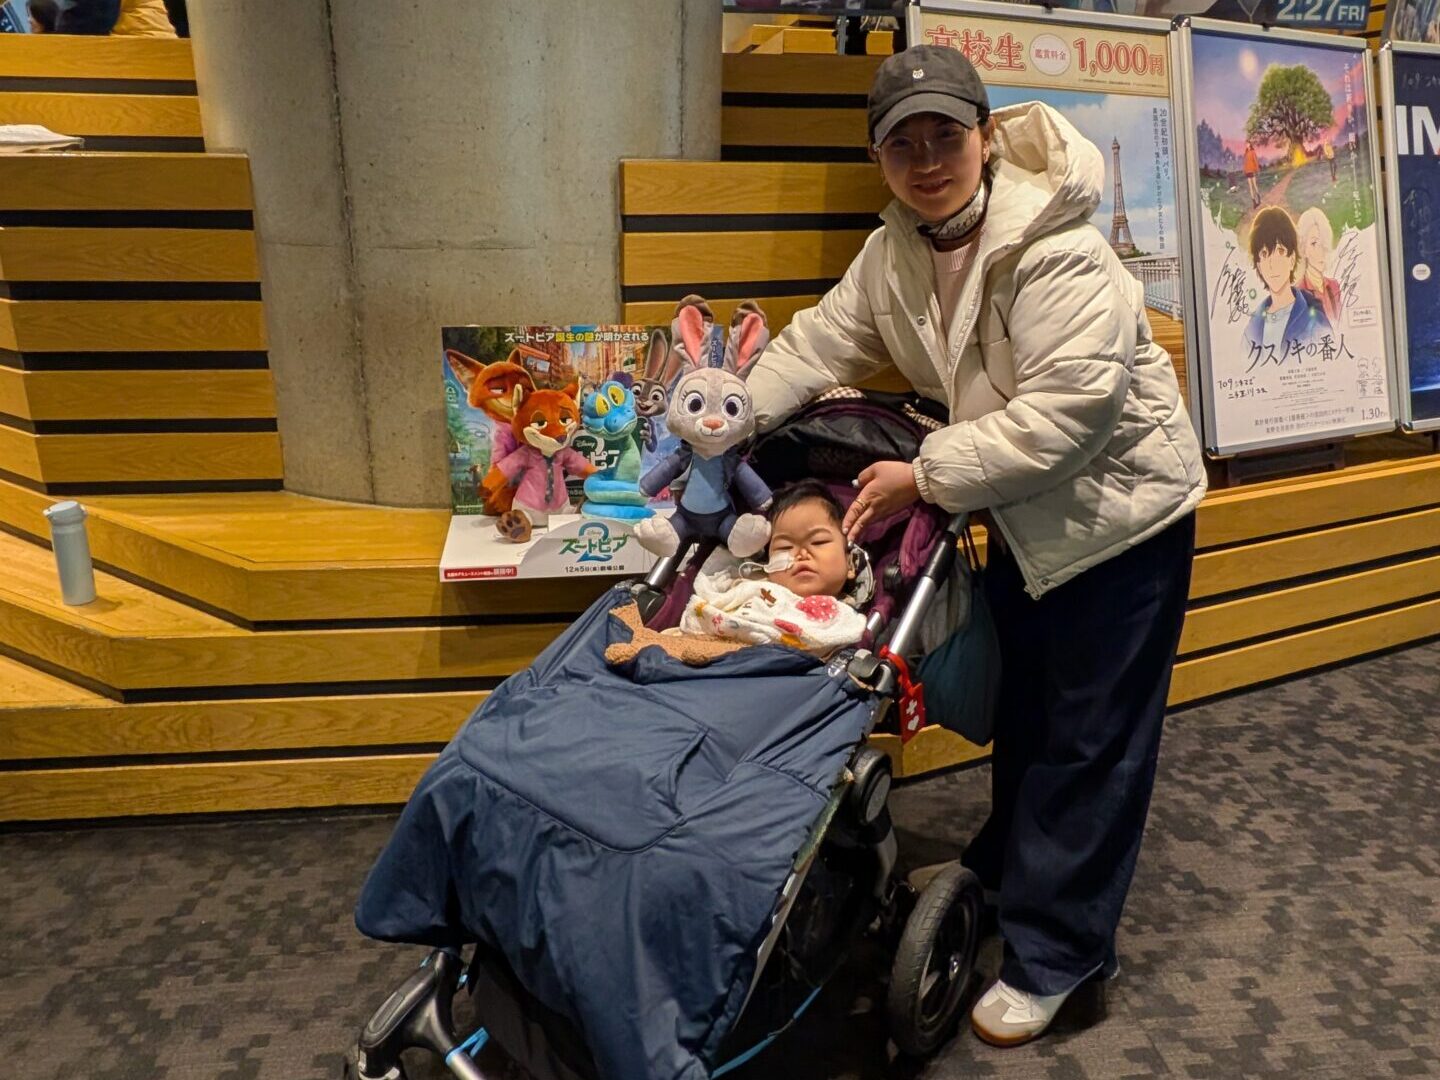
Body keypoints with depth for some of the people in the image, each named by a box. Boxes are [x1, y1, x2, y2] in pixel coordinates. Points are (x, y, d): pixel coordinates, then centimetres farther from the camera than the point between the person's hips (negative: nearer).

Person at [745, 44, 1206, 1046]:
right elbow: (822, 341, 0)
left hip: (1120, 507, -7)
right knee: (1020, 706, 22)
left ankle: (1053, 954, 17)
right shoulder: (894, 253, -3)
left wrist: (925, 477, -28)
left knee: (1090, 738, 2)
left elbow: (1067, 410, -32)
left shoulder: (1057, 253, -28)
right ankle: (1008, 870, 44)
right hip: (1026, 510, 8)